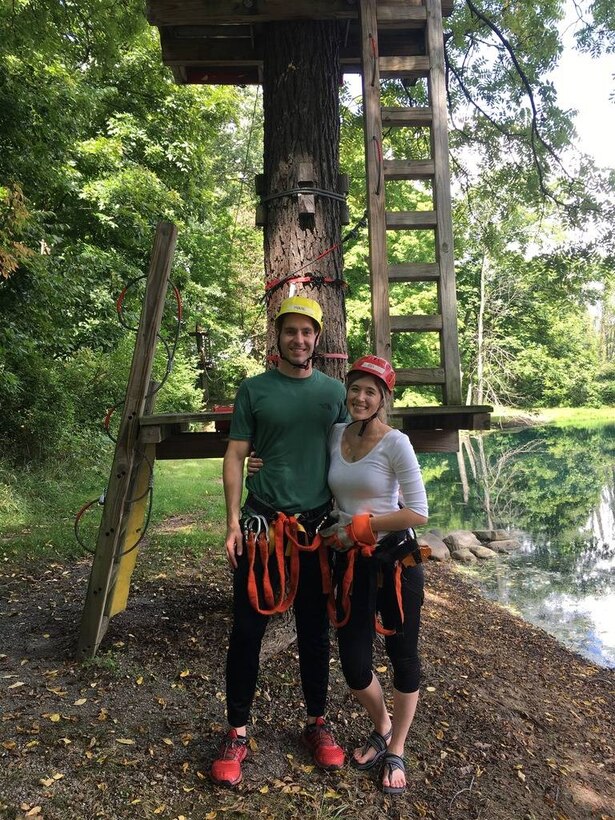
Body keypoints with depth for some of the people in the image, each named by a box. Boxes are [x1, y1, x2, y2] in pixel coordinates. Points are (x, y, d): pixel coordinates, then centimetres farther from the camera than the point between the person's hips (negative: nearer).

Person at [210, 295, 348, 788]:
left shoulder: (334, 391, 7)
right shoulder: (254, 389, 2)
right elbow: (235, 457, 0)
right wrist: (233, 521, -8)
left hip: (318, 526, 2)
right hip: (262, 523, -1)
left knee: (315, 630, 13)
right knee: (248, 629, 4)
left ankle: (317, 724, 31)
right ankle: (237, 733, 21)